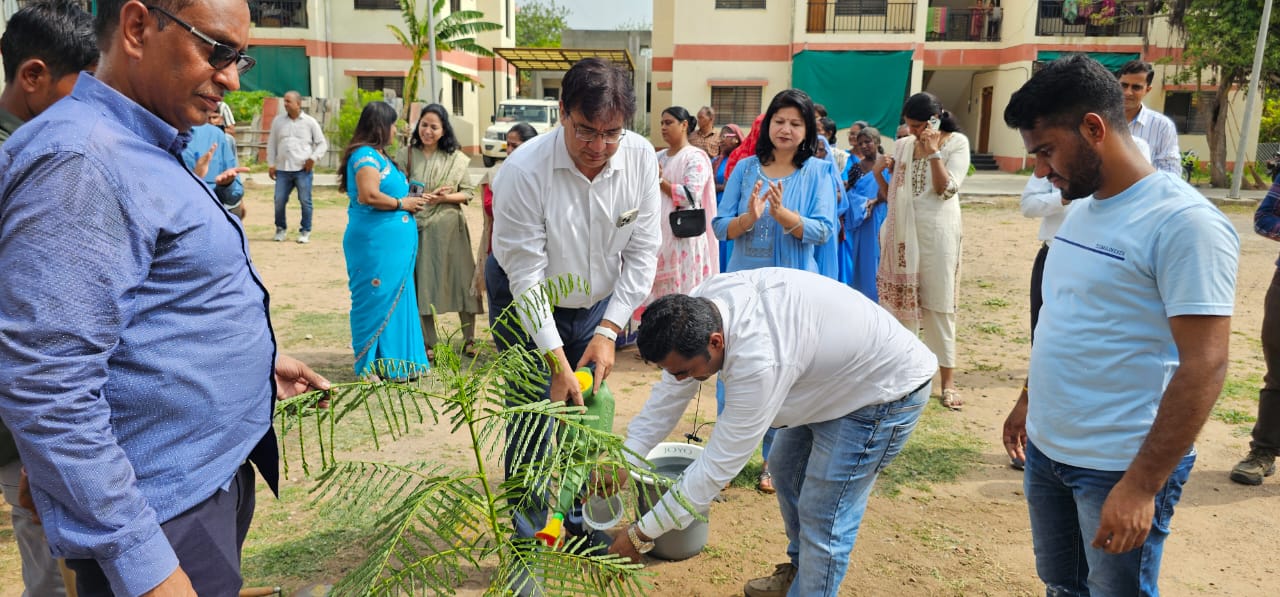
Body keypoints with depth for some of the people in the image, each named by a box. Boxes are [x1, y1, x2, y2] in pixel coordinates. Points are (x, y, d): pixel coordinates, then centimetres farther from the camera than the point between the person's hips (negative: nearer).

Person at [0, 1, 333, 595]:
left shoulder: (152, 150, 10)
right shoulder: (80, 163, -23)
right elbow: (48, 389, -27)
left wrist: (256, 358, 24)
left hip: (217, 479, 10)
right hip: (164, 522, -9)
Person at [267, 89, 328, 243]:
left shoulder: (310, 122, 3)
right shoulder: (278, 121, 10)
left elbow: (322, 143, 7)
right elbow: (271, 144, 15)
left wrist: (313, 158, -7)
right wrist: (271, 164, 9)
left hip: (303, 169, -2)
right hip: (283, 169, 2)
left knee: (305, 201, 0)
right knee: (279, 201, 2)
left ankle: (305, 231, 12)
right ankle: (281, 229, 20)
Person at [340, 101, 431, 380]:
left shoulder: (377, 155, 17)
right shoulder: (366, 155, -13)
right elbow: (369, 195, -25)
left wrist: (409, 198, 12)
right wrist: (401, 204, -12)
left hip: (391, 242, 10)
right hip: (376, 242, -10)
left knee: (394, 299, 14)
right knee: (376, 299, -2)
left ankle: (390, 358, 24)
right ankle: (370, 365, 9)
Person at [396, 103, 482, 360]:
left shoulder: (456, 158, 4)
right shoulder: (405, 155, 3)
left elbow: (469, 192, 4)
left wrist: (446, 197, -12)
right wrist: (417, 198, -13)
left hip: (449, 228, 0)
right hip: (418, 228, 0)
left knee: (462, 279, 1)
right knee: (422, 283, 3)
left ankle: (469, 338, 16)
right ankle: (430, 343, 15)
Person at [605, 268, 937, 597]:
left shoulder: (759, 362, -42)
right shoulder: (700, 307, -18)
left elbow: (720, 463, -34)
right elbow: (670, 393, -5)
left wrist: (640, 534, -25)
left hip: (888, 388, -9)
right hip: (833, 369, 9)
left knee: (822, 520, -9)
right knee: (787, 467, 20)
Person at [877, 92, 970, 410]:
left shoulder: (956, 143, -3)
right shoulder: (903, 145, 8)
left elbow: (947, 189, -12)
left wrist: (933, 151, -14)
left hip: (936, 232, -4)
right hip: (902, 232, 4)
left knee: (937, 303, -2)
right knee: (898, 299, 10)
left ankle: (947, 380, 5)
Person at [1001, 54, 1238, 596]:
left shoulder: (1184, 222, -18)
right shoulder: (1082, 210, 7)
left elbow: (1204, 366, -21)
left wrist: (1142, 486, -22)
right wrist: (1029, 401, 20)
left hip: (1119, 467, -7)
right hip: (1046, 448, 7)